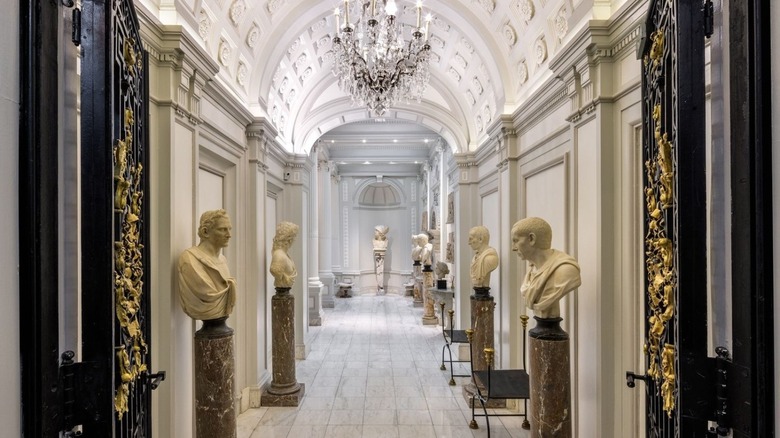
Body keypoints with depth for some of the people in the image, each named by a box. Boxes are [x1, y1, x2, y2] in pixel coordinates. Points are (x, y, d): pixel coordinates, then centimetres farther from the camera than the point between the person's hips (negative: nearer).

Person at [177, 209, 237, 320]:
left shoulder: (222, 259, 9)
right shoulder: (190, 258, -15)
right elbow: (209, 295, -18)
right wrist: (229, 286, -3)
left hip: (222, 316, 7)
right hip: (208, 318, -7)